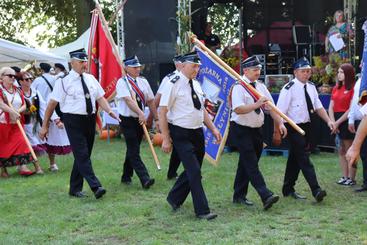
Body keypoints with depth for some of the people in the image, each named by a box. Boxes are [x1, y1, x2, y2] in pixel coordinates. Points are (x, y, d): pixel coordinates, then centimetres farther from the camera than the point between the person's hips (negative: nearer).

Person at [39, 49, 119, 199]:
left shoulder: (91, 79, 10)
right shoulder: (64, 82, -5)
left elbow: (100, 98, 8)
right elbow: (52, 104, -4)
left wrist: (110, 112, -12)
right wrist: (45, 126, -4)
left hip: (90, 119, 6)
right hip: (73, 121, -6)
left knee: (83, 155, 11)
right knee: (82, 155, -11)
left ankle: (75, 189, 21)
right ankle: (95, 187, -15)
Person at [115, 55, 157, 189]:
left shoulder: (143, 81, 9)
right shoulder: (122, 82, -9)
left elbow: (150, 101, 11)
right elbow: (128, 100, -22)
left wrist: (156, 118, 8)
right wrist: (140, 113, -34)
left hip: (140, 120, 6)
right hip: (128, 120, -6)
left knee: (132, 150, 14)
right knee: (134, 151, -10)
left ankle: (126, 176, 27)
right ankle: (145, 179, -16)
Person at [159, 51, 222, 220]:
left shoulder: (196, 85, 11)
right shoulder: (173, 84, -12)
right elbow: (162, 112, -13)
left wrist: (213, 129, 11)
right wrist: (166, 139, -16)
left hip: (197, 133, 8)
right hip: (181, 135, -8)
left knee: (192, 170, 15)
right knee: (194, 172, -8)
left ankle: (174, 199, 35)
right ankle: (202, 211, -1)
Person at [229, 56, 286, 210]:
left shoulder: (260, 86, 9)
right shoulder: (239, 87, -13)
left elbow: (271, 106, 6)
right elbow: (238, 109, -26)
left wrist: (280, 123, -5)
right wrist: (257, 104, -32)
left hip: (256, 130, 8)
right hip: (241, 129, -8)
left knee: (246, 163, 13)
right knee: (251, 164, -12)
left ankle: (239, 196, 23)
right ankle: (266, 196, -20)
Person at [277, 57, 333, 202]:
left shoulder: (311, 87, 7)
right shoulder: (289, 89, -16)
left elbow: (318, 107, 10)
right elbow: (280, 112, -17)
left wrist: (328, 121, -2)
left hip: (307, 126, 8)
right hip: (294, 128, -8)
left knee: (295, 158, 16)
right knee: (304, 158, -11)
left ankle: (288, 189, 27)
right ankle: (316, 191, -14)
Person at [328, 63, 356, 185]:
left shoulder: (353, 88, -9)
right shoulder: (336, 88, 13)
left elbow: (351, 109, -13)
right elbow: (331, 107, 8)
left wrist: (338, 122, -13)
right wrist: (333, 122, -6)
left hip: (347, 121, -7)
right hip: (337, 122, 7)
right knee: (341, 150, 10)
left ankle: (351, 178, 5)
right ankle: (344, 177, 17)